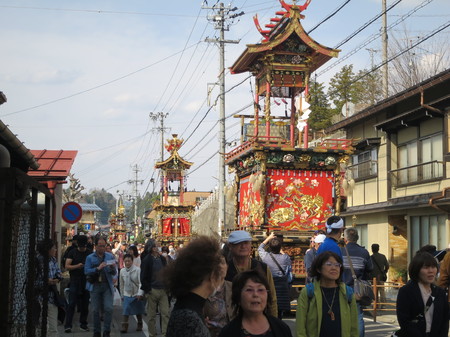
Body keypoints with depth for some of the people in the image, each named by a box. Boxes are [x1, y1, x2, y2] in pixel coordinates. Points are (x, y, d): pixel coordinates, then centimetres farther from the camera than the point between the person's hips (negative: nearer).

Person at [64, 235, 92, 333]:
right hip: (75, 281, -2)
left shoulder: (90, 253, 8)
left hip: (86, 282, 2)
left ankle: (83, 324, 16)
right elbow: (67, 266, -4)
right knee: (72, 304, -7)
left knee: (85, 304, 7)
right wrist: (77, 266, -20)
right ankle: (68, 325, -6)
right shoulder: (72, 253, 3)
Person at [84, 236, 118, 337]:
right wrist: (98, 268, -19)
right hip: (95, 286, 0)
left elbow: (114, 273, 7)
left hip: (107, 285, 0)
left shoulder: (110, 256, 9)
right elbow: (86, 271, -7)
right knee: (96, 310, 5)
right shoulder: (90, 257, 5)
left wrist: (113, 268, -16)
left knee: (108, 308, -9)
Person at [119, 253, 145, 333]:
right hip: (127, 294, 2)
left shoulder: (137, 270, -14)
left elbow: (141, 282, -15)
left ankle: (139, 325, 27)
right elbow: (122, 284, 12)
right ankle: (124, 326, -7)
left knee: (138, 311, 11)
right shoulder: (122, 271, -1)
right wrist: (122, 295, 16)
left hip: (137, 294, -2)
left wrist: (140, 293, -23)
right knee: (125, 311, -9)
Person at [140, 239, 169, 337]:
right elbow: (143, 277, -5)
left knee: (165, 313, -2)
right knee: (152, 315, 5)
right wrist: (147, 290, -9)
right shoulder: (147, 260, -5)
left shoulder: (162, 259, 10)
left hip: (163, 290, 4)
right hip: (152, 290, -4)